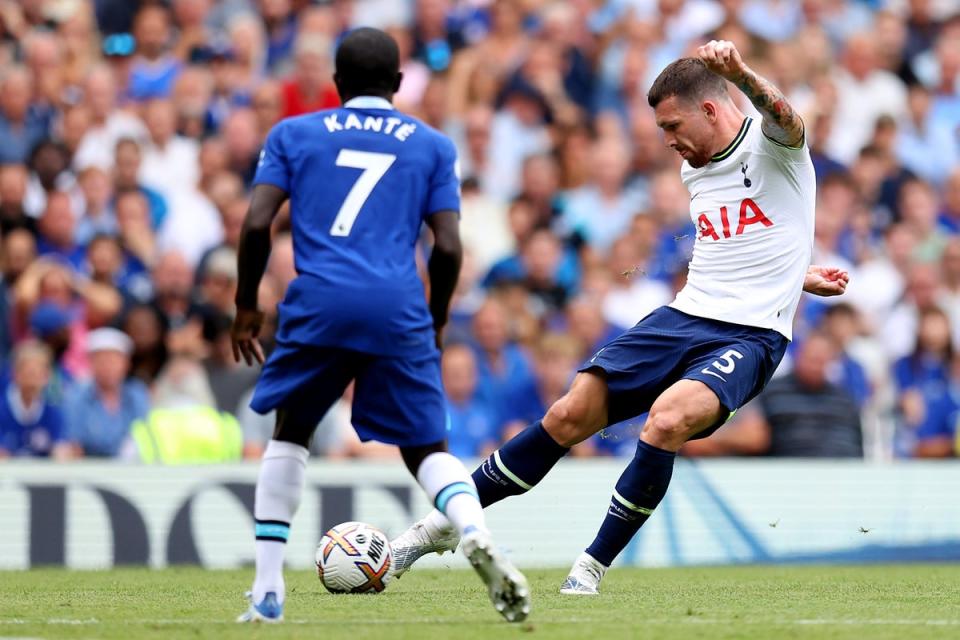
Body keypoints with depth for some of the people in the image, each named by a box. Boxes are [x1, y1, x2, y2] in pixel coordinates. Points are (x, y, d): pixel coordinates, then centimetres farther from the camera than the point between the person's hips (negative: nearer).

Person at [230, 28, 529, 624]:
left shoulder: (293, 134, 15)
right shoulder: (433, 146, 15)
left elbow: (257, 223, 4)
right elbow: (448, 248, 7)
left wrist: (247, 305, 16)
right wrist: (437, 321, 21)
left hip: (318, 305, 0)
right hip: (399, 309, 0)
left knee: (289, 436, 20)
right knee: (427, 449, 7)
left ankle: (267, 592, 13)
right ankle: (477, 534, -25)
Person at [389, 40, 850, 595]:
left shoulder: (774, 148, -6)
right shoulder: (695, 171, 16)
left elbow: (784, 118, -33)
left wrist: (739, 72, -53)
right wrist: (796, 274, 23)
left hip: (751, 336, -6)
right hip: (684, 316, 7)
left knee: (668, 418, -32)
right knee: (570, 414, -7)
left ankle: (594, 566, -18)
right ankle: (446, 523, 5)